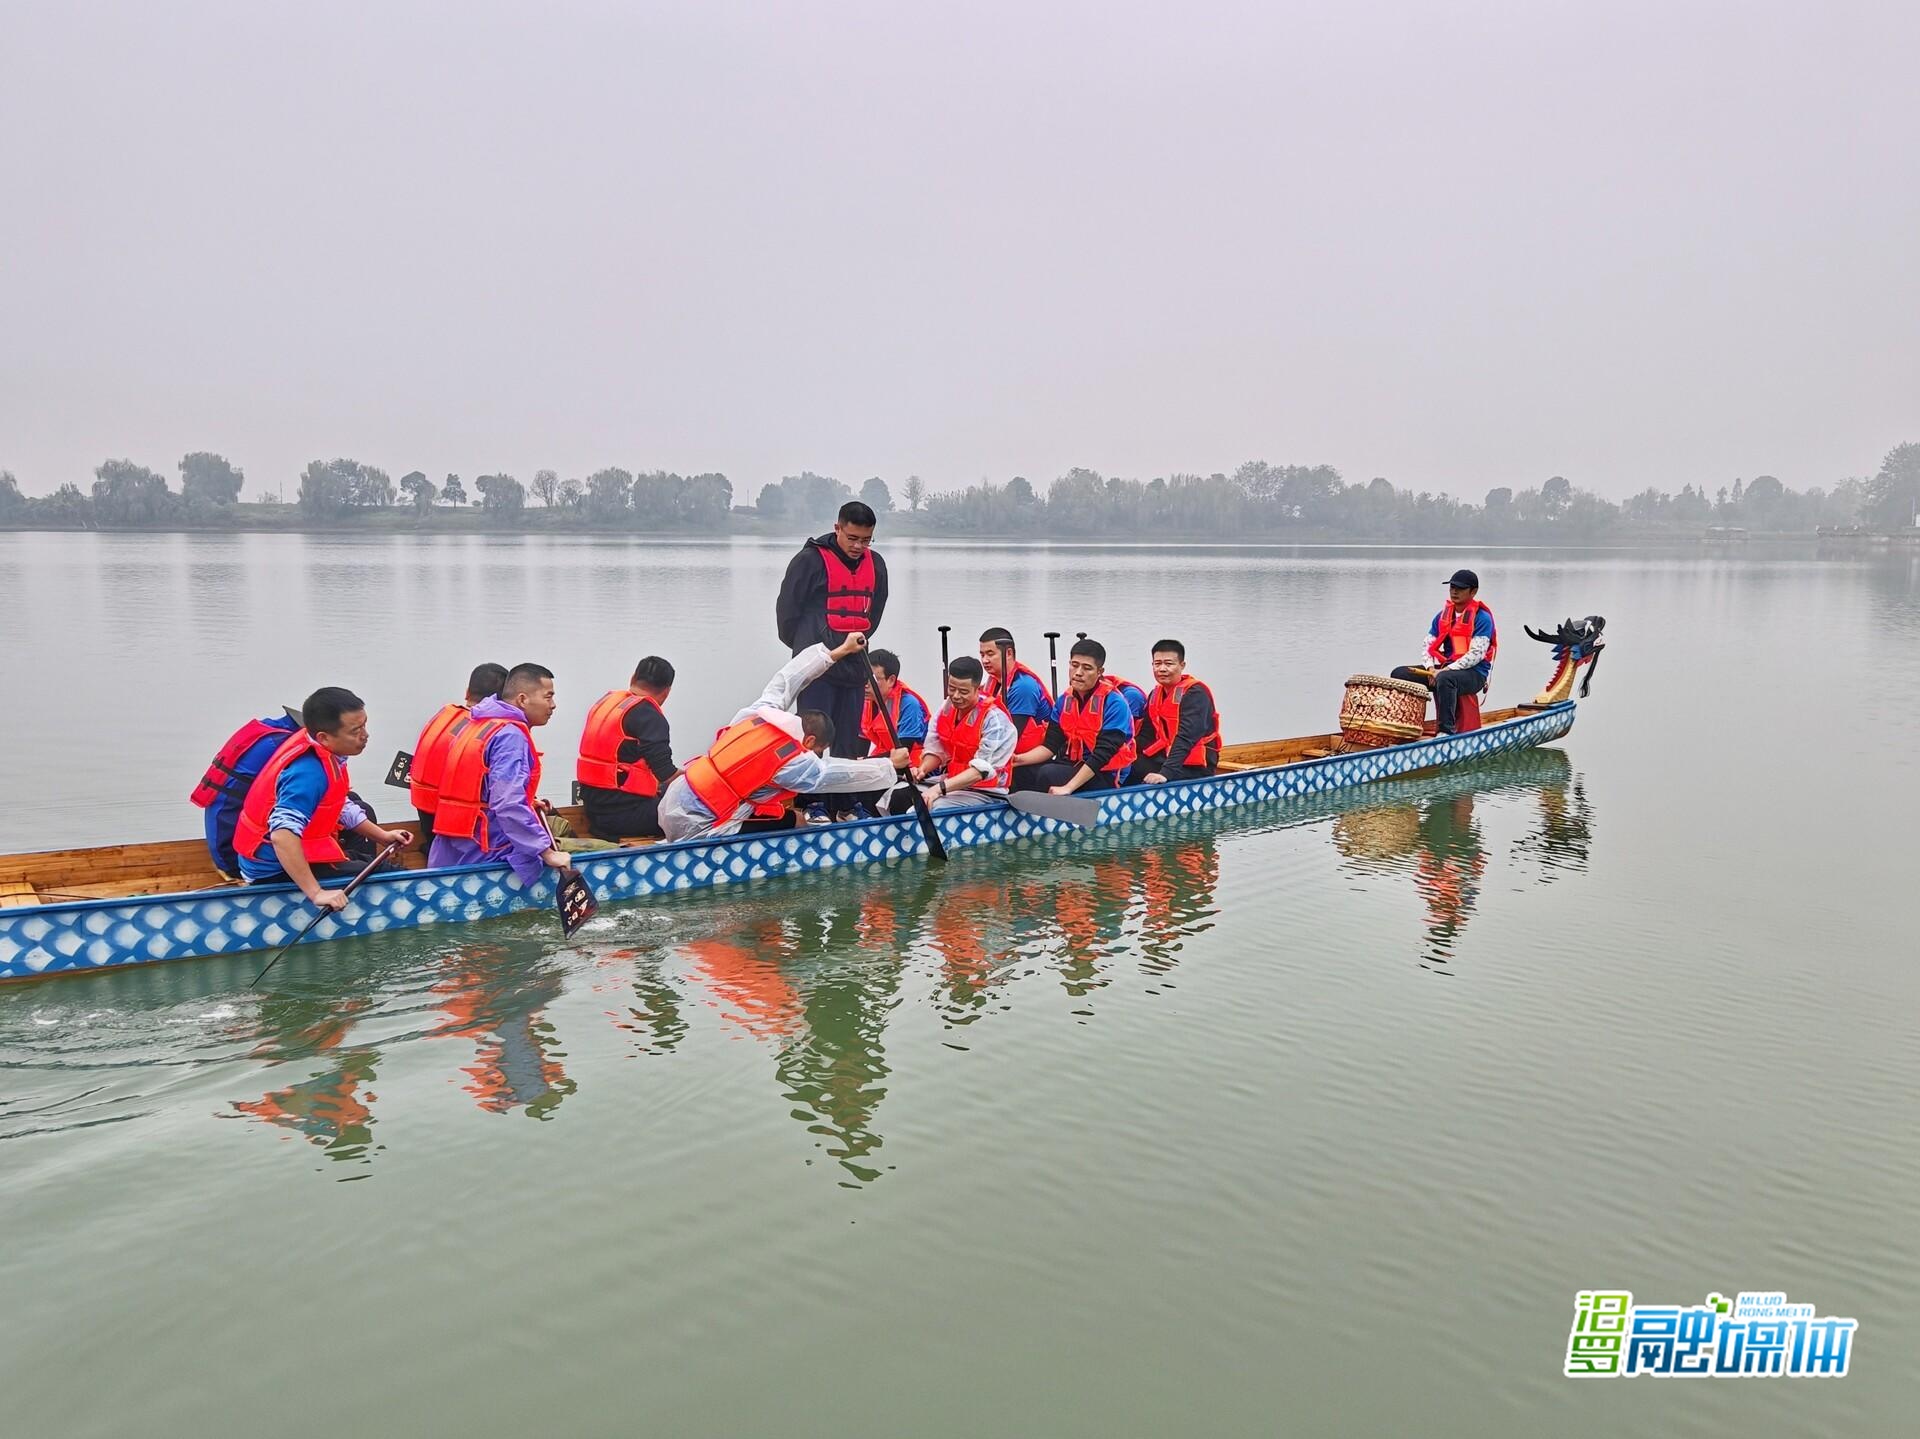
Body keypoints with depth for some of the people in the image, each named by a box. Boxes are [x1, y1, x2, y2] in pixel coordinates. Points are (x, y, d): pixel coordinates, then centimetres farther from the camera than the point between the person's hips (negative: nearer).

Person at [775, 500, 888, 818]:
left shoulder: (876, 565, 7)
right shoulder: (811, 560, -10)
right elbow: (787, 609, -3)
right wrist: (806, 648, 8)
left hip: (854, 667, 5)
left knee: (849, 741, 9)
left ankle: (843, 806, 17)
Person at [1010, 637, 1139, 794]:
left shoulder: (1114, 704, -14)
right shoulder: (1065, 700, 7)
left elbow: (1102, 755, -22)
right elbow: (1051, 745, 4)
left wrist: (1067, 788, -30)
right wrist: (1019, 759, -15)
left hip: (1106, 776, -7)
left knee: (1048, 775, -28)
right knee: (1019, 772, -9)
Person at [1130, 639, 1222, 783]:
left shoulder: (1195, 693, -16)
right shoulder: (1156, 693, 9)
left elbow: (1186, 738, -27)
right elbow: (1146, 735, 10)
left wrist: (1166, 773, -37)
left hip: (1195, 767, -8)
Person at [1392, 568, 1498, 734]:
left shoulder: (1482, 617, -9)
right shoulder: (1443, 615, 12)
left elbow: (1476, 654, -18)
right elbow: (1429, 644, 11)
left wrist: (1444, 671, -23)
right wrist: (1431, 669, -9)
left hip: (1474, 673, -7)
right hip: (1445, 667, 7)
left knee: (1445, 679, -41)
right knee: (1399, 674, -7)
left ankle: (1447, 730, -41)